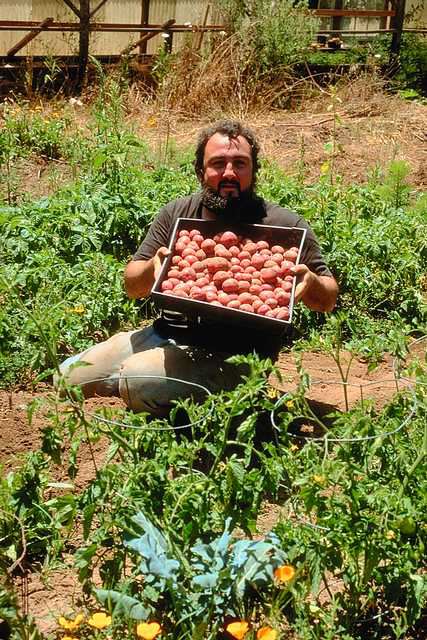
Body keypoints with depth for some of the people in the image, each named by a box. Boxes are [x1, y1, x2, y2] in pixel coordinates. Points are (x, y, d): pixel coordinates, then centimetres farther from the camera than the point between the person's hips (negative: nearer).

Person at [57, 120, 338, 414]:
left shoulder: (285, 226, -6)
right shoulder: (176, 213, 4)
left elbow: (327, 301, 1)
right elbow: (133, 286, 7)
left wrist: (311, 282, -23)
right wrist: (153, 267, -17)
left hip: (230, 356, -6)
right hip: (166, 332, 6)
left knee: (136, 381, -28)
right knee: (69, 377, 6)